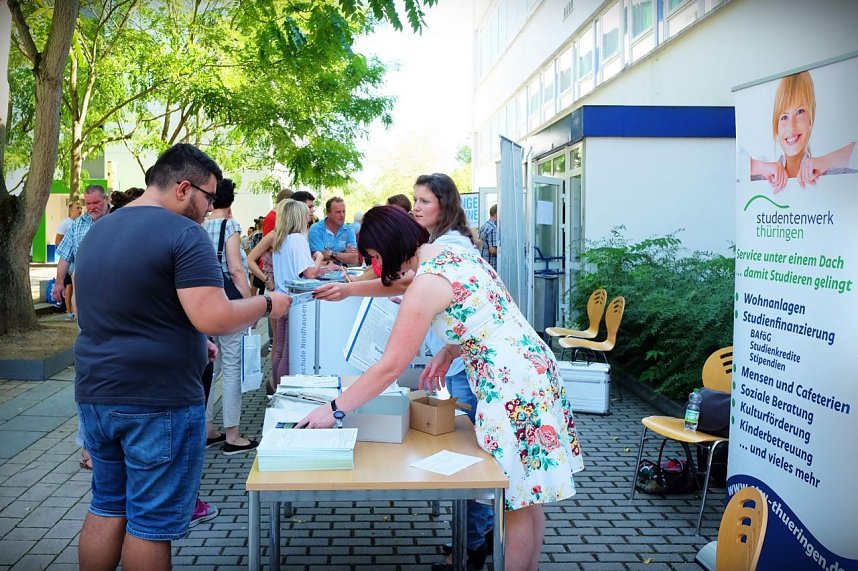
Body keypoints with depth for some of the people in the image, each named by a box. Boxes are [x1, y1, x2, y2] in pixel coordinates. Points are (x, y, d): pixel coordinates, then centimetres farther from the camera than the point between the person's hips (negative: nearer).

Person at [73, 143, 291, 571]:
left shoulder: (98, 231, 13)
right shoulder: (184, 233, -15)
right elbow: (214, 318, -24)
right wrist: (267, 304, -7)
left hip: (95, 393, 8)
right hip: (158, 400, -8)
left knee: (107, 506, 20)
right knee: (151, 520, 5)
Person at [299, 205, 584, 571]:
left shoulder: (427, 282, -19)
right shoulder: (454, 252, 9)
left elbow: (390, 367, -17)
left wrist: (334, 409, -9)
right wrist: (446, 354, 9)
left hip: (512, 386, -10)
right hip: (532, 368, 10)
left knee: (519, 503, 4)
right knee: (528, 498, 19)